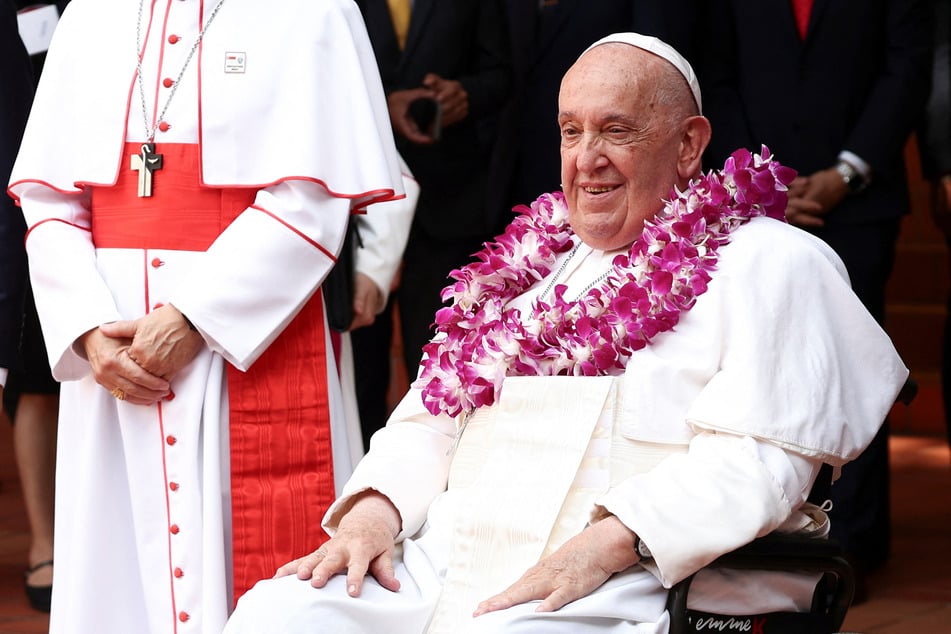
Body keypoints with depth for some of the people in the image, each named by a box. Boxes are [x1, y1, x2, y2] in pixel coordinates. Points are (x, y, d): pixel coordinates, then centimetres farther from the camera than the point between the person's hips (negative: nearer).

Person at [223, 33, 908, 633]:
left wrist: (604, 546, -20)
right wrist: (375, 509, -1)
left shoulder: (769, 263, 4)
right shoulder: (530, 261, 24)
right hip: (447, 562, 6)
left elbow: (757, 459, -9)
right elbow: (431, 417, 21)